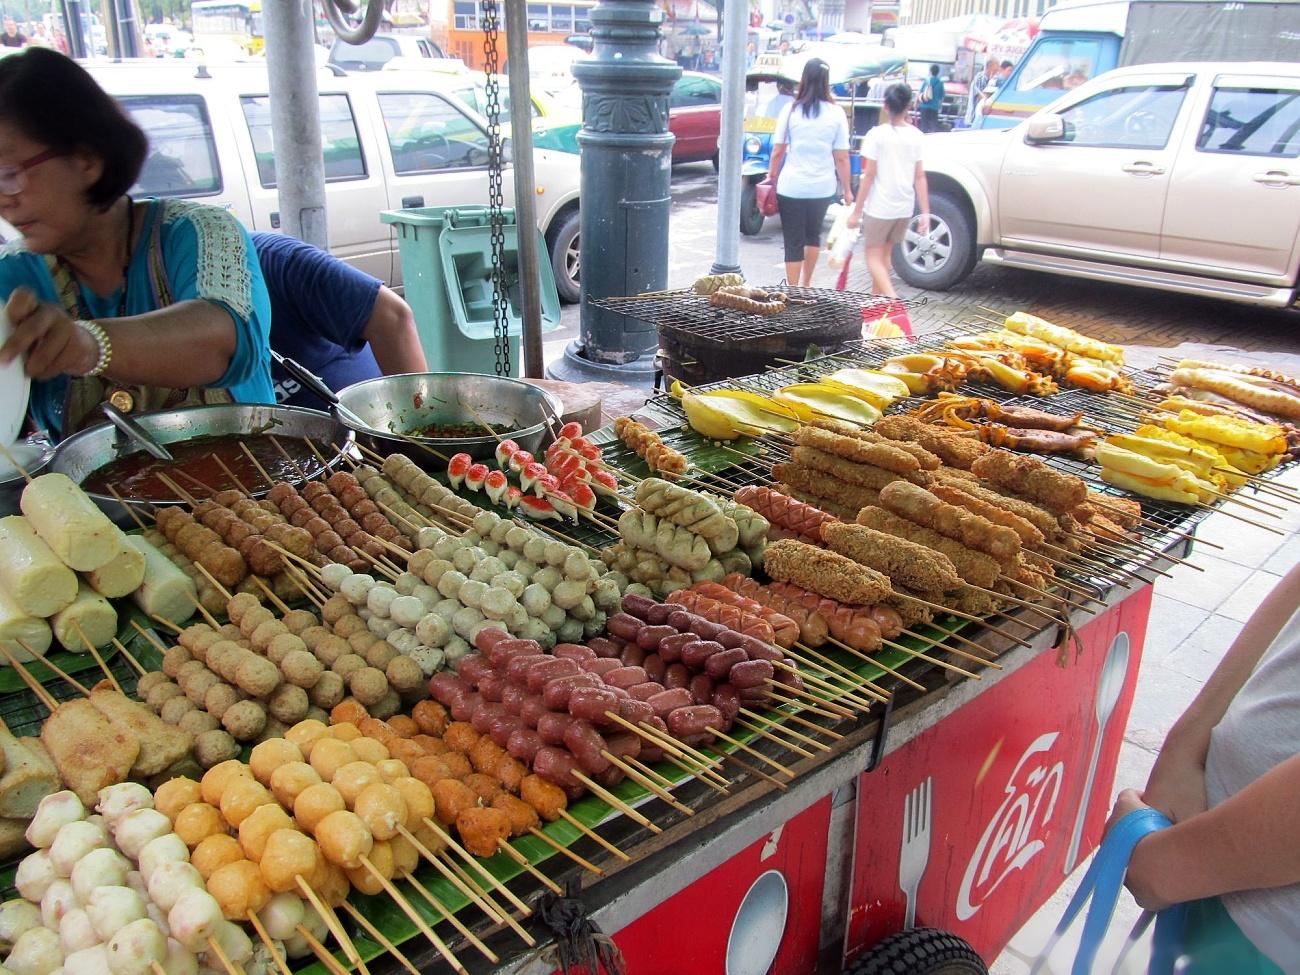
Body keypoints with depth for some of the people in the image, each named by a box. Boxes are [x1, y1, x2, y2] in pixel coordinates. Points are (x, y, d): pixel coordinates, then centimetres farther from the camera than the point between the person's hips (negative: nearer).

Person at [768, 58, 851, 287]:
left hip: (791, 186, -2)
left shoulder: (791, 110, -5)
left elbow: (777, 151, -3)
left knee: (793, 242, 5)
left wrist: (772, 178, 10)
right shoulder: (836, 113, -3)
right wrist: (847, 190, 6)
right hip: (823, 187, 2)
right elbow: (841, 158, -3)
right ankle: (805, 286, 31)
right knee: (813, 235, 23)